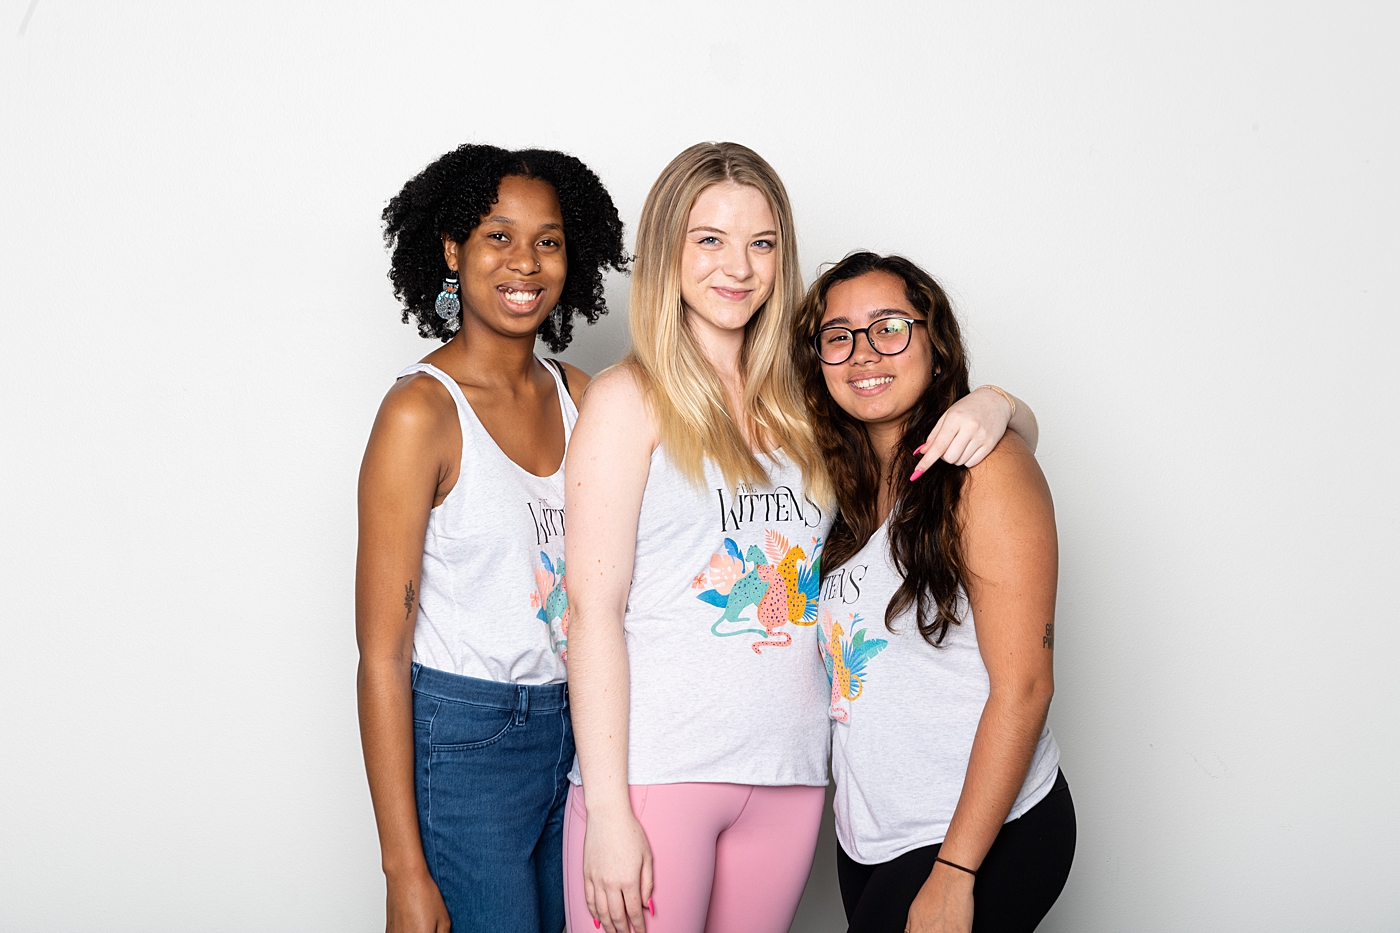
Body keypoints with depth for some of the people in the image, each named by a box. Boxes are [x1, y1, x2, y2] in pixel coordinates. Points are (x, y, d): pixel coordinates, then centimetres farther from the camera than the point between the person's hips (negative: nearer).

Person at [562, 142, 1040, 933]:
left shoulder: (804, 402, 11)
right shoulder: (630, 400, -3)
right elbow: (594, 610, -8)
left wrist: (990, 406, -4)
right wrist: (607, 811, -13)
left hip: (790, 776, 5)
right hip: (653, 770, -4)